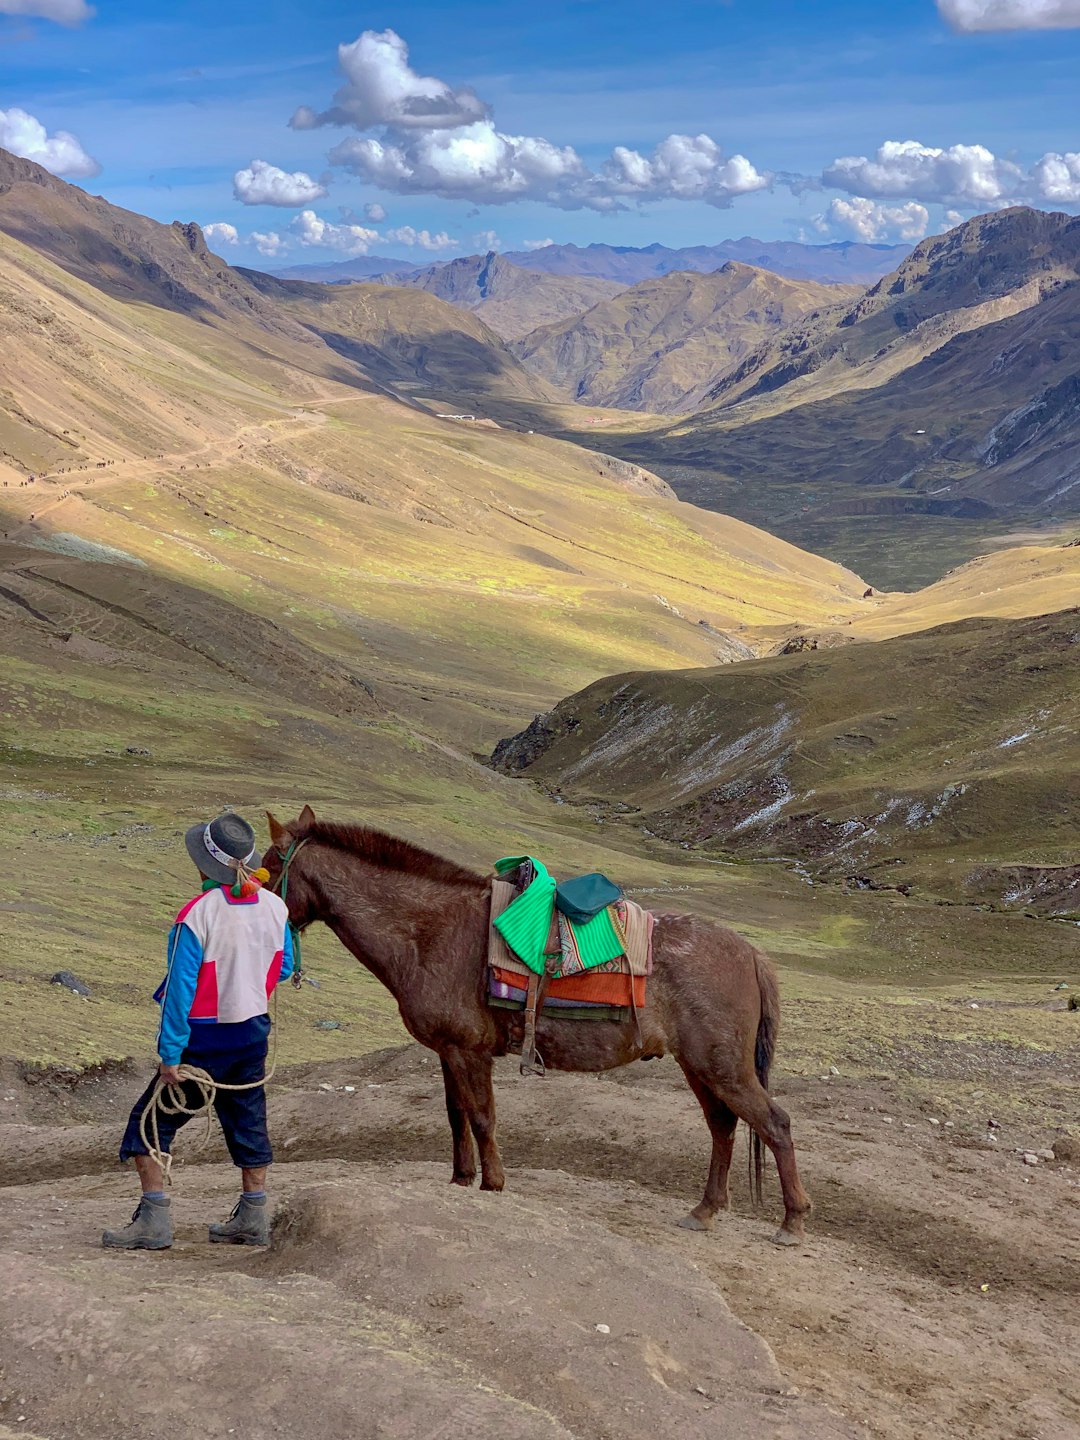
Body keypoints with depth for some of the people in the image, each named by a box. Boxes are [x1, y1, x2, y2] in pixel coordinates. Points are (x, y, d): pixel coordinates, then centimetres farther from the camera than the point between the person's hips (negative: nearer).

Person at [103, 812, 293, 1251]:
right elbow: (284, 968, 10)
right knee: (247, 1120, 17)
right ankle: (253, 1218, 23)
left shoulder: (196, 914, -21)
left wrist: (170, 1054, -15)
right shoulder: (275, 907, -4)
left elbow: (180, 989, -19)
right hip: (254, 1033, 6)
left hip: (204, 1038, -6)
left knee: (152, 1121, 6)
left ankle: (154, 1219, 4)